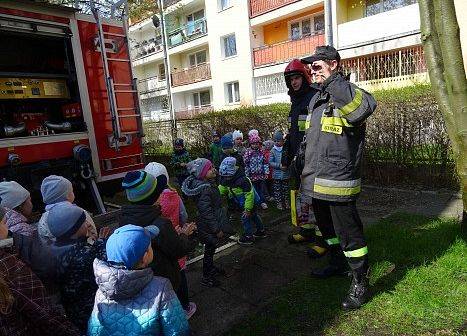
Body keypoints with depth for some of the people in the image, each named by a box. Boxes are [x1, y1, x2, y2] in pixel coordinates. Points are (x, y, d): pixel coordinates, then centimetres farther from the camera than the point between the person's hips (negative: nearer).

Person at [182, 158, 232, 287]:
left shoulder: (208, 183, 0)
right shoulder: (205, 189, -31)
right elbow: (206, 212, -28)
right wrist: (217, 229, -21)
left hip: (209, 224, 9)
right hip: (209, 227, -9)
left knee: (211, 248, 26)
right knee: (209, 249, 8)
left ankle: (211, 268, 48)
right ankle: (206, 278, 26)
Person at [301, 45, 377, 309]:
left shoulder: (346, 93, -12)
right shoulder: (317, 99, 16)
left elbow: (367, 105, -39)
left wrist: (333, 80, -36)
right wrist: (307, 169, 25)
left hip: (339, 180, -9)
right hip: (317, 180, 10)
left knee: (348, 232, 1)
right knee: (327, 226, 24)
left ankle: (361, 284, 19)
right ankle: (338, 263, 46)